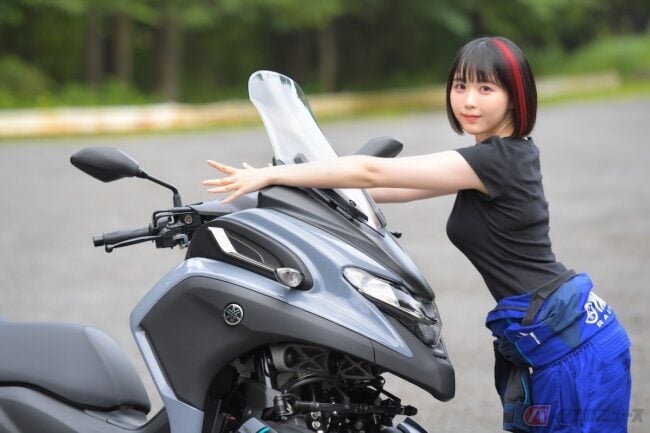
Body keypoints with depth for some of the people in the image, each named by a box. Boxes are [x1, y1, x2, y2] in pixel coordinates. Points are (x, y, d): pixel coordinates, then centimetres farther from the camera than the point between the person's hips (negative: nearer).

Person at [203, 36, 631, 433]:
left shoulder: (495, 160, -17)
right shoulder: (510, 152, 13)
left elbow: (373, 172, -17)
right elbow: (406, 188, 16)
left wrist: (271, 175, -12)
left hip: (567, 343, -9)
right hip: (547, 336, 9)